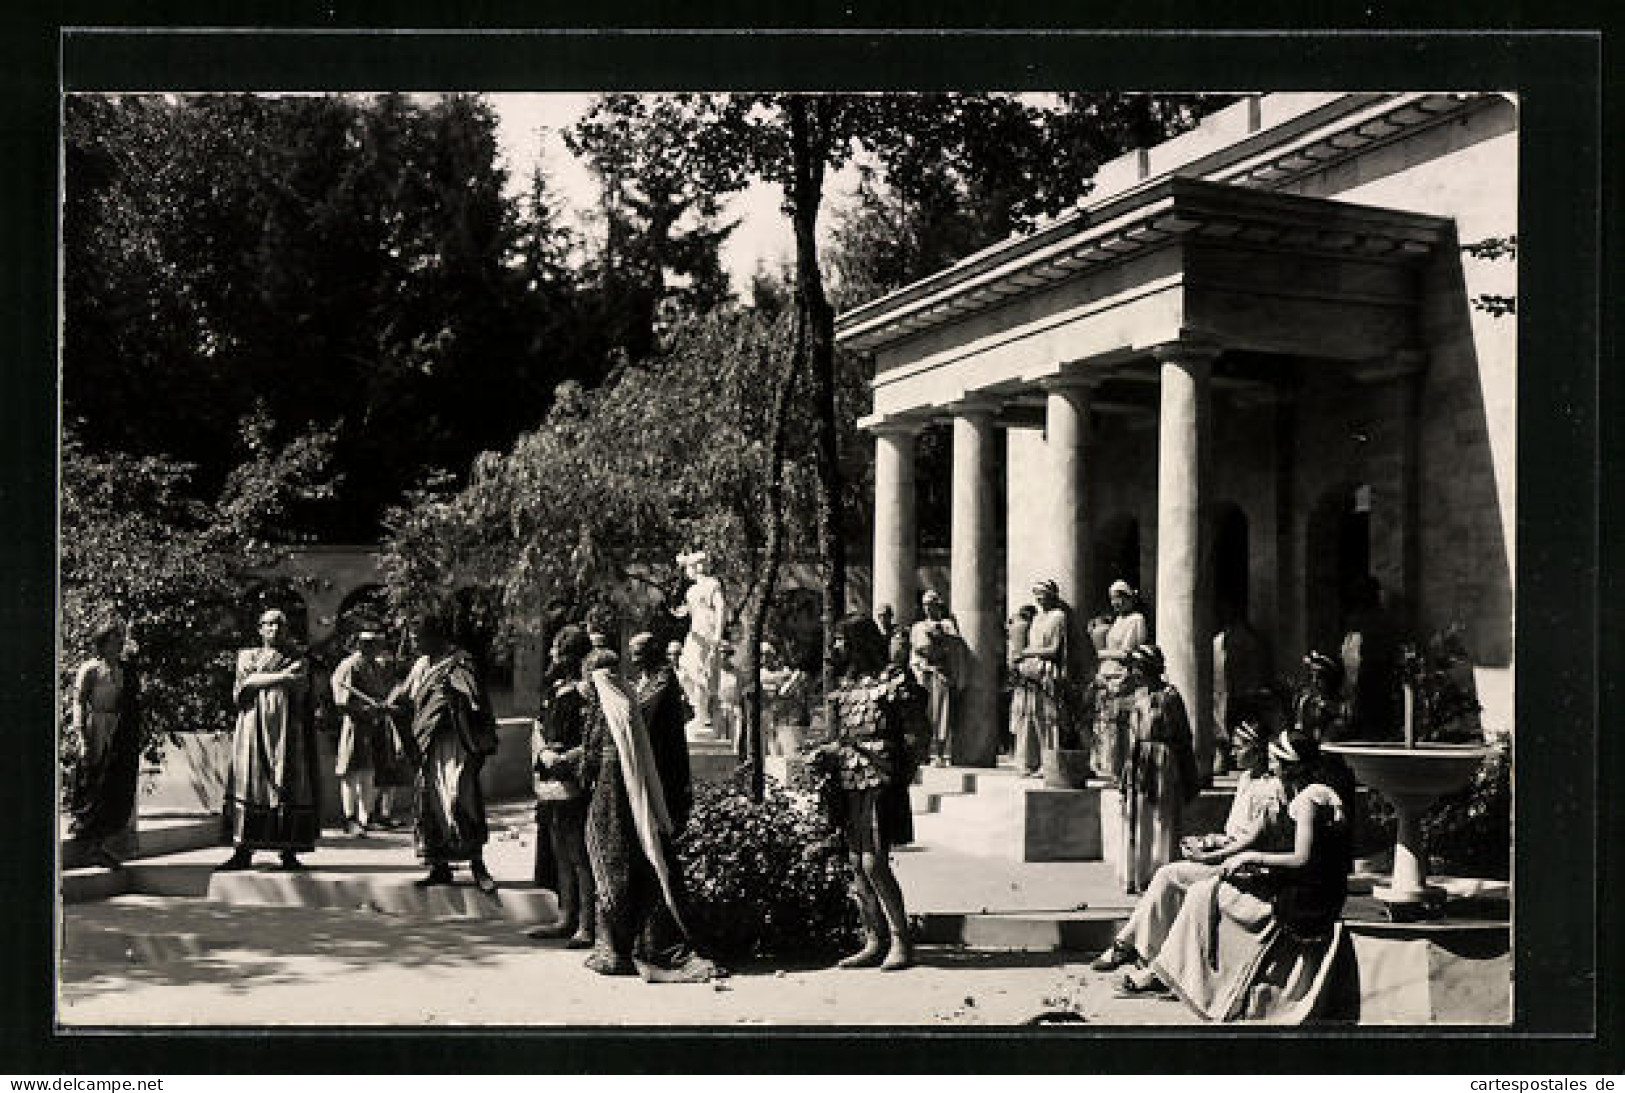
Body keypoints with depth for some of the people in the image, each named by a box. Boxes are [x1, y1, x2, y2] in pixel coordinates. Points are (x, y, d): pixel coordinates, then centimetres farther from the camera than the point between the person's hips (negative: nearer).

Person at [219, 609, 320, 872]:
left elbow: (299, 687, -4)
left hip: (286, 728, 0)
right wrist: (282, 676, -9)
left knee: (288, 788, -6)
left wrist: (261, 678, -7)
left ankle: (289, 853, -5)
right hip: (254, 729, 0)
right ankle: (244, 852, -6)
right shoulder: (248, 656, 16)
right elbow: (246, 681, -4)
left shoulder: (297, 659, 15)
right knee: (250, 783, -7)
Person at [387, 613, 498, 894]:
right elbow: (402, 698, 29)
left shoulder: (460, 662, -6)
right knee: (430, 803, 5)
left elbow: (476, 703, -12)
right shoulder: (421, 666, 17)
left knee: (460, 799, -14)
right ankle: (440, 868, 12)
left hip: (455, 742, -7)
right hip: (428, 745, 7)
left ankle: (477, 865, -5)